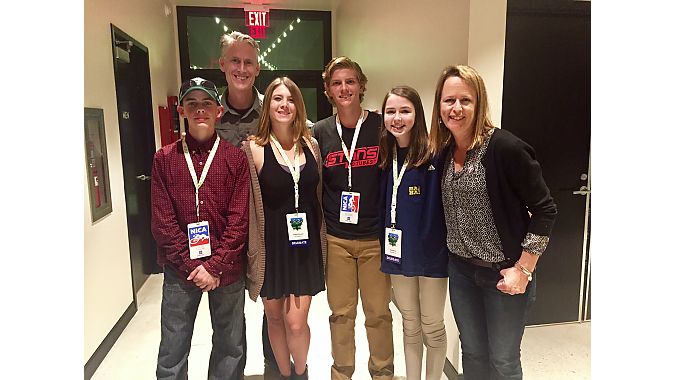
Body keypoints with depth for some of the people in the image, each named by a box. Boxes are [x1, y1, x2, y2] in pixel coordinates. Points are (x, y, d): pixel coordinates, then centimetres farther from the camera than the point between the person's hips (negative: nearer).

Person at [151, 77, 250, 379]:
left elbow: (239, 220, -5)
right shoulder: (164, 159, 1)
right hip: (180, 270, 1)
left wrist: (215, 266, -12)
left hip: (227, 269, 0)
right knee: (173, 349, 11)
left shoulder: (236, 158, -1)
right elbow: (162, 221, -3)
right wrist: (191, 266, -9)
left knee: (230, 344, 14)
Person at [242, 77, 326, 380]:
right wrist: (253, 249, -8)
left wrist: (319, 237, 9)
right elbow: (248, 206, -7)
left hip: (306, 245, 2)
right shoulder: (254, 149, -7)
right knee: (275, 318, 14)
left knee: (296, 323, 2)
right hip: (271, 245, -1)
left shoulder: (311, 145, 4)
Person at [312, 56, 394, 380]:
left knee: (378, 312, 10)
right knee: (341, 313, 13)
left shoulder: (382, 126, -3)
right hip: (336, 239, 1)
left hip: (375, 236, -1)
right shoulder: (320, 132, 2)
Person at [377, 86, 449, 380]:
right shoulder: (386, 157, 2)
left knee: (432, 327, 14)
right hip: (398, 253, 5)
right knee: (410, 326, 19)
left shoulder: (435, 155, -14)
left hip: (431, 254, -4)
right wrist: (386, 246, 7)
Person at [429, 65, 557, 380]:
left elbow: (544, 209, -15)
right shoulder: (445, 151, 1)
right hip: (461, 270, 6)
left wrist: (523, 269, -16)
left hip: (503, 274, -5)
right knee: (472, 353, 20)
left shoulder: (505, 148, -19)